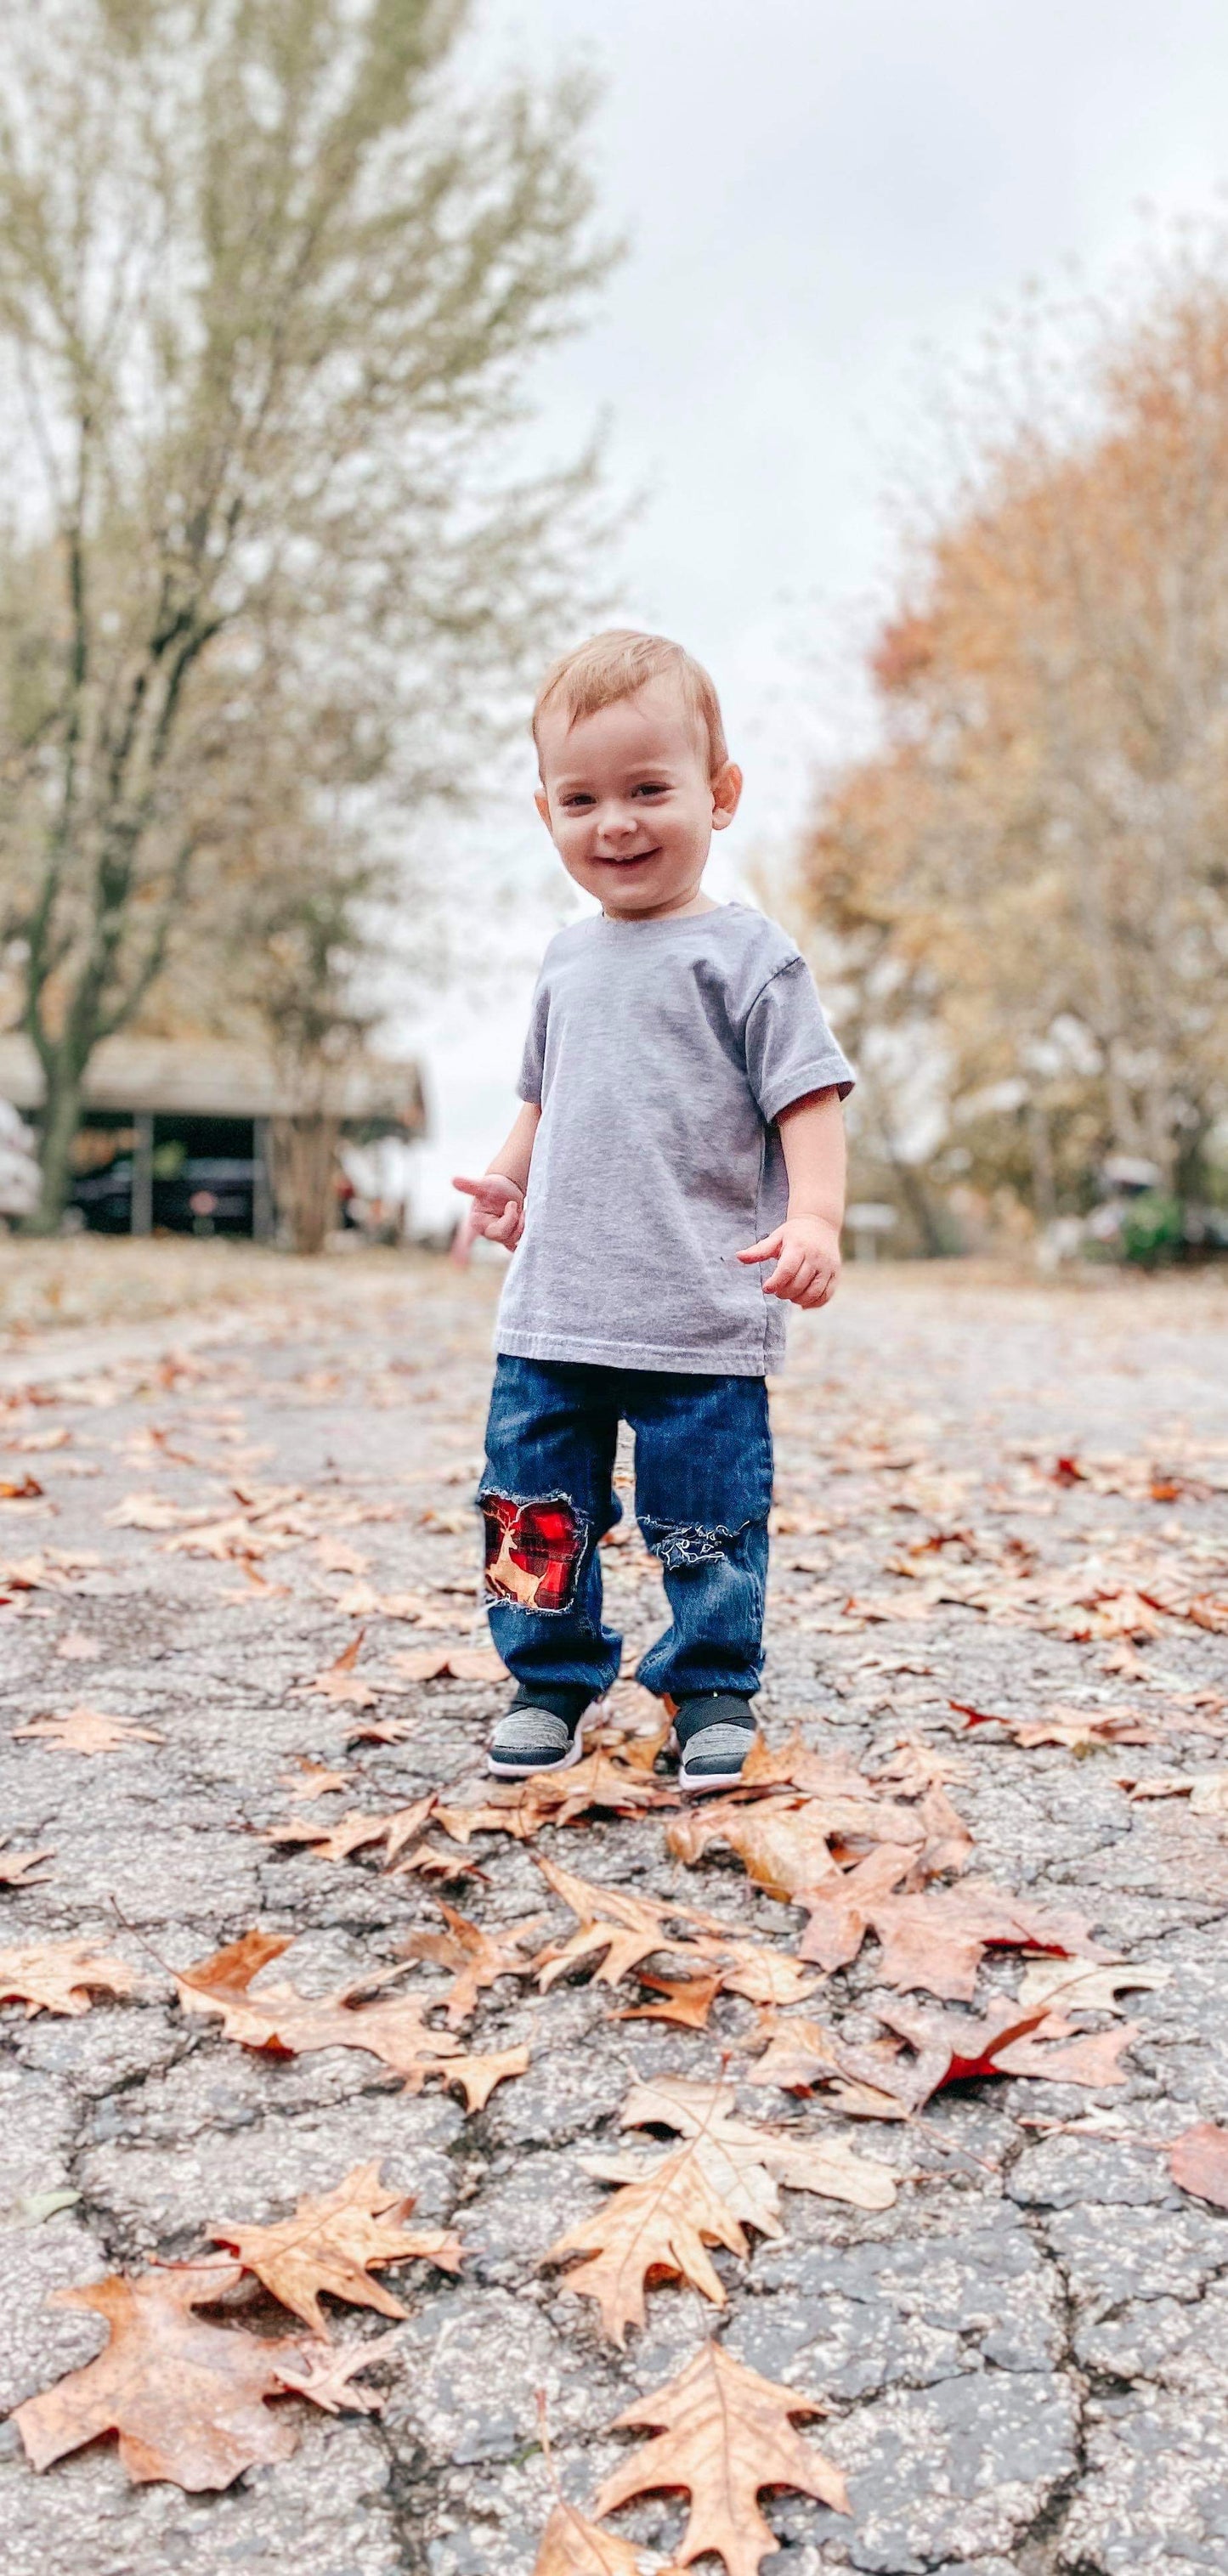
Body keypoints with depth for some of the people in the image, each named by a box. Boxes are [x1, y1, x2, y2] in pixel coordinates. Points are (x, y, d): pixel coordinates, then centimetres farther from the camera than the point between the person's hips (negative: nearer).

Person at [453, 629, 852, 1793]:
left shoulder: (745, 953, -4)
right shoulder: (567, 961, 14)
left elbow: (807, 1096, -9)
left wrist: (813, 1218, -22)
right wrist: (507, 1178, 16)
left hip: (702, 1327, -5)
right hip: (551, 1315, 5)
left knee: (707, 1524, 4)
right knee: (535, 1512, 9)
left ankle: (711, 1693, 23)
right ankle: (550, 1682, 26)